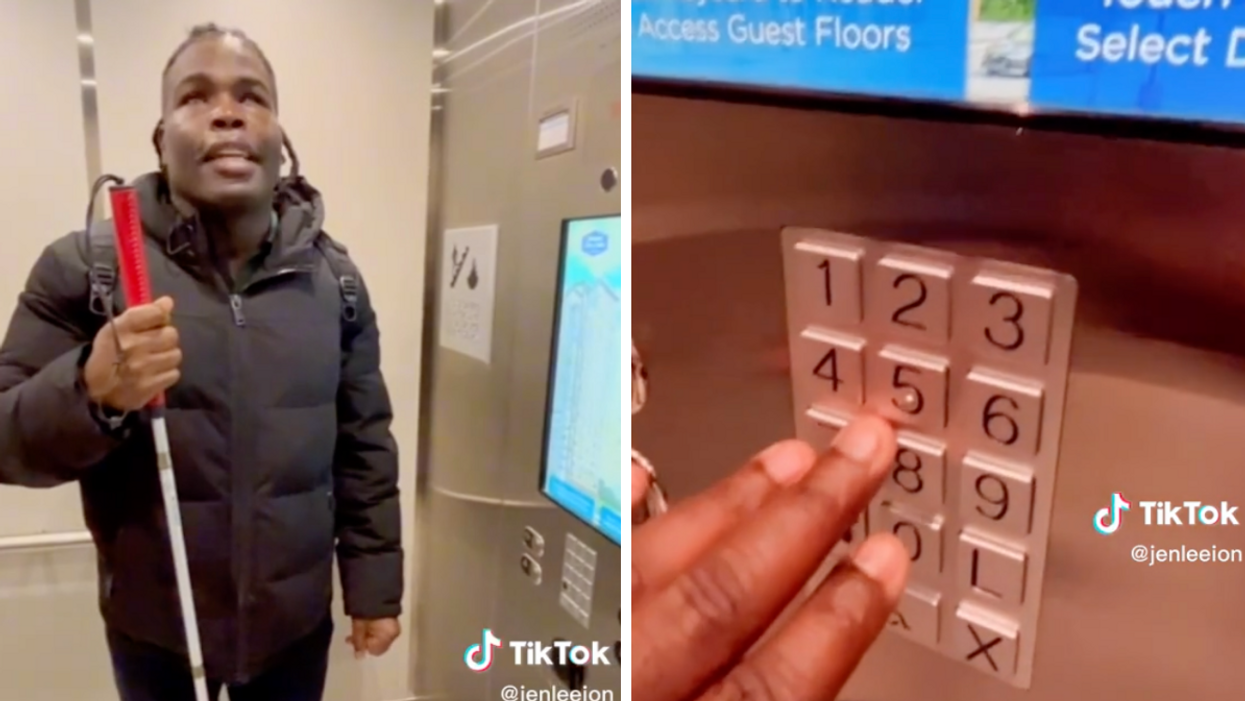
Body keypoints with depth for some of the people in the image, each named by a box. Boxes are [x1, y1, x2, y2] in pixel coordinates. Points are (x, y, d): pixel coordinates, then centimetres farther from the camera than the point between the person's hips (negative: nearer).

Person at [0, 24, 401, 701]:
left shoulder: (333, 277, -4)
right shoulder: (84, 266, -10)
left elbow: (364, 448, 1)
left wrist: (375, 588, 3)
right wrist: (92, 392, -28)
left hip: (297, 622, 1)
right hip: (153, 630, -1)